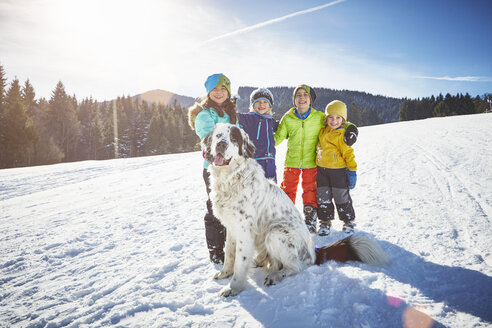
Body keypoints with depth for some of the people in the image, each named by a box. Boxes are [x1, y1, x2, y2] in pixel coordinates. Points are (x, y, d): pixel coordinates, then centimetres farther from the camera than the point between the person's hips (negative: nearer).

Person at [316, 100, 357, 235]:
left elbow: (348, 153, -11)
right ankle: (325, 222, 24)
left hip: (338, 171, -5)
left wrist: (352, 171, -14)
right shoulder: (323, 131, 6)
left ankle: (348, 221, 24)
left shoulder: (343, 135, -11)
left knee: (341, 197, 4)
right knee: (323, 197, 10)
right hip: (321, 170, 5)